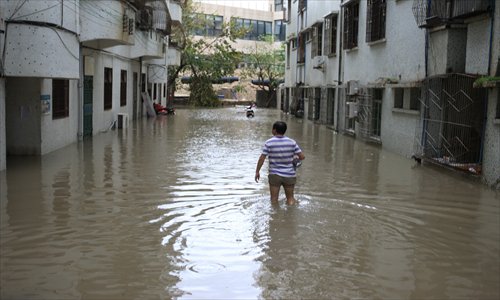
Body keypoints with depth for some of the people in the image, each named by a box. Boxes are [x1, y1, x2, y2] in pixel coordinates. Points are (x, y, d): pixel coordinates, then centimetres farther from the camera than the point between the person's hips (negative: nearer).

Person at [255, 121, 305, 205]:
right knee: (290, 198, 15)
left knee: (274, 199, 9)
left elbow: (262, 158, -10)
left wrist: (257, 171, 1)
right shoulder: (292, 142, -4)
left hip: (274, 175, -1)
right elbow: (302, 156, -5)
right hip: (289, 175, 2)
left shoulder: (269, 143, -9)